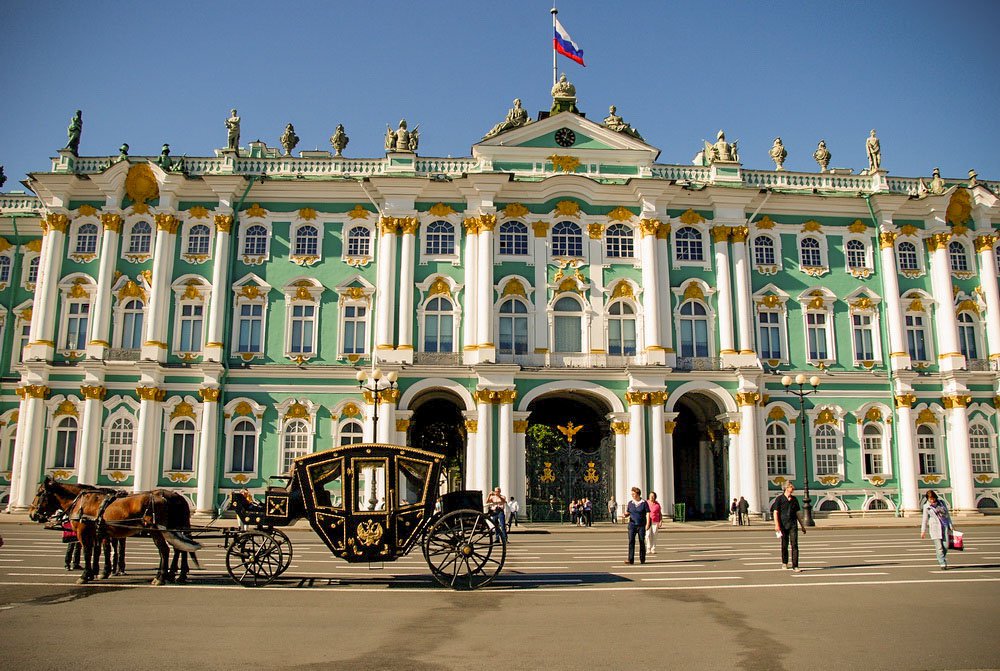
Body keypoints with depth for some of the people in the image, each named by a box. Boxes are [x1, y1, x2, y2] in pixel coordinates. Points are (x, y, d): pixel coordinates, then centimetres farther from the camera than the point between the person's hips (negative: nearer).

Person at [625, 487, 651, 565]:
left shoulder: (644, 503, -1)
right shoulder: (630, 503, 8)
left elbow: (647, 514, -2)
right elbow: (628, 513, 14)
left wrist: (647, 524, -11)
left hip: (641, 525, -2)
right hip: (632, 524, 2)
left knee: (642, 542, 4)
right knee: (631, 541, -10)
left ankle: (642, 559, 16)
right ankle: (630, 559, -13)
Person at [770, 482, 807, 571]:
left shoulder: (794, 500, 10)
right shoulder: (779, 499, -2)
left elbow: (798, 513, 16)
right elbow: (775, 512, -6)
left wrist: (802, 526, 16)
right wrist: (776, 525, -16)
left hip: (793, 525, 2)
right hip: (783, 525, -2)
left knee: (794, 545, -8)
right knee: (784, 545, 8)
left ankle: (795, 566, -9)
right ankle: (784, 562, 27)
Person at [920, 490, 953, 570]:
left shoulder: (942, 502, 6)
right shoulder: (926, 507, 0)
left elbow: (947, 514, 12)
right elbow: (925, 519, 7)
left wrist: (950, 526, 10)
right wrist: (923, 531, 7)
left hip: (945, 526, 2)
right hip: (934, 527, -2)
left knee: (946, 546, -3)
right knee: (939, 547, -8)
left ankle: (940, 558, 24)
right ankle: (942, 564, -3)